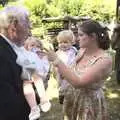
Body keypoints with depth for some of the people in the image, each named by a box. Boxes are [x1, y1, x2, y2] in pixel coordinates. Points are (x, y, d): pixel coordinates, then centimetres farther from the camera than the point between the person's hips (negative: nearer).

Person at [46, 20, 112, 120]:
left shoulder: (105, 59, -24)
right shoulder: (82, 51, -2)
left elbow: (78, 82, -31)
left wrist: (56, 60, -28)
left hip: (90, 103, -6)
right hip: (71, 98, 6)